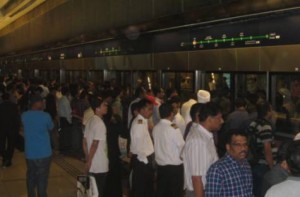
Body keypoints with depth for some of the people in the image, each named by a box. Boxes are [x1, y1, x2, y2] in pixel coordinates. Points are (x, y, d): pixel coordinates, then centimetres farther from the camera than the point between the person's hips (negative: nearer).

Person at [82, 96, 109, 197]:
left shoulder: (90, 121, 9)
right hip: (100, 166, -8)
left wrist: (87, 160, 16)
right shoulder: (100, 123, -18)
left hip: (92, 165, 9)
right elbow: (94, 145, -22)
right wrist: (88, 162, -14)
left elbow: (84, 143, 12)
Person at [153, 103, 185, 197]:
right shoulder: (174, 129, -16)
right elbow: (182, 147, -9)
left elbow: (158, 145, 3)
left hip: (160, 165, 5)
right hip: (175, 166, -5)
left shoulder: (155, 128, -1)